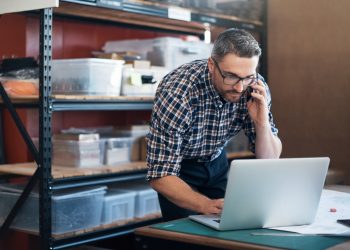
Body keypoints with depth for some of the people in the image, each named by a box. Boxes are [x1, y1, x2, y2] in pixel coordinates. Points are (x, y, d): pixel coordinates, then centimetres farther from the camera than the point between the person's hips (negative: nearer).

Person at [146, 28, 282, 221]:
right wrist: (207, 205, -46)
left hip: (217, 161, 4)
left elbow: (270, 160, -10)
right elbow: (160, 175, -32)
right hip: (178, 169, -4)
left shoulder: (255, 88, -20)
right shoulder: (176, 93, -33)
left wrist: (262, 122, -29)